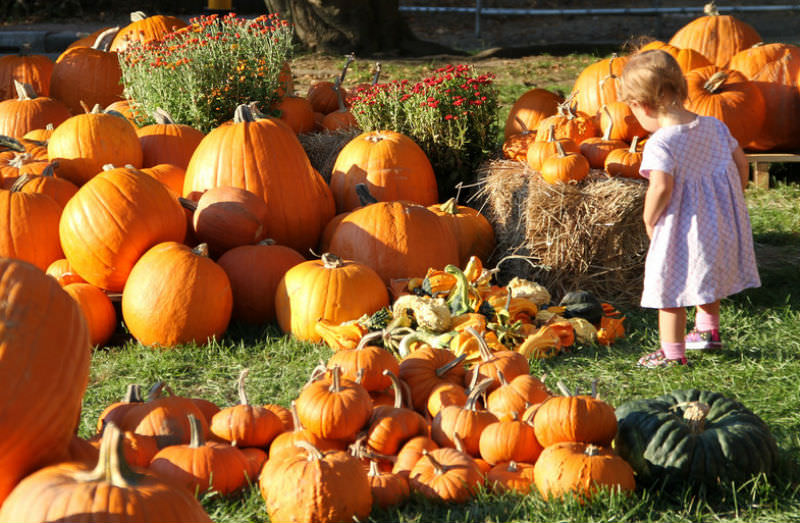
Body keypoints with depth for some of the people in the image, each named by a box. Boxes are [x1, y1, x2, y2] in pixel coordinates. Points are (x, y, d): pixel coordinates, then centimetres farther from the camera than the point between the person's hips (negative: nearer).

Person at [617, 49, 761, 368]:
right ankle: (708, 330, 46)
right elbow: (741, 162, 7)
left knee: (670, 288, 6)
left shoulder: (660, 143, -22)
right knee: (706, 277, 29)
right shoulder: (715, 127, 1)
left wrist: (649, 221, -14)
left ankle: (672, 352, 11)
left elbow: (661, 188, -31)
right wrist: (730, 203, 20)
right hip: (720, 224, 8)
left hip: (680, 231, -8)